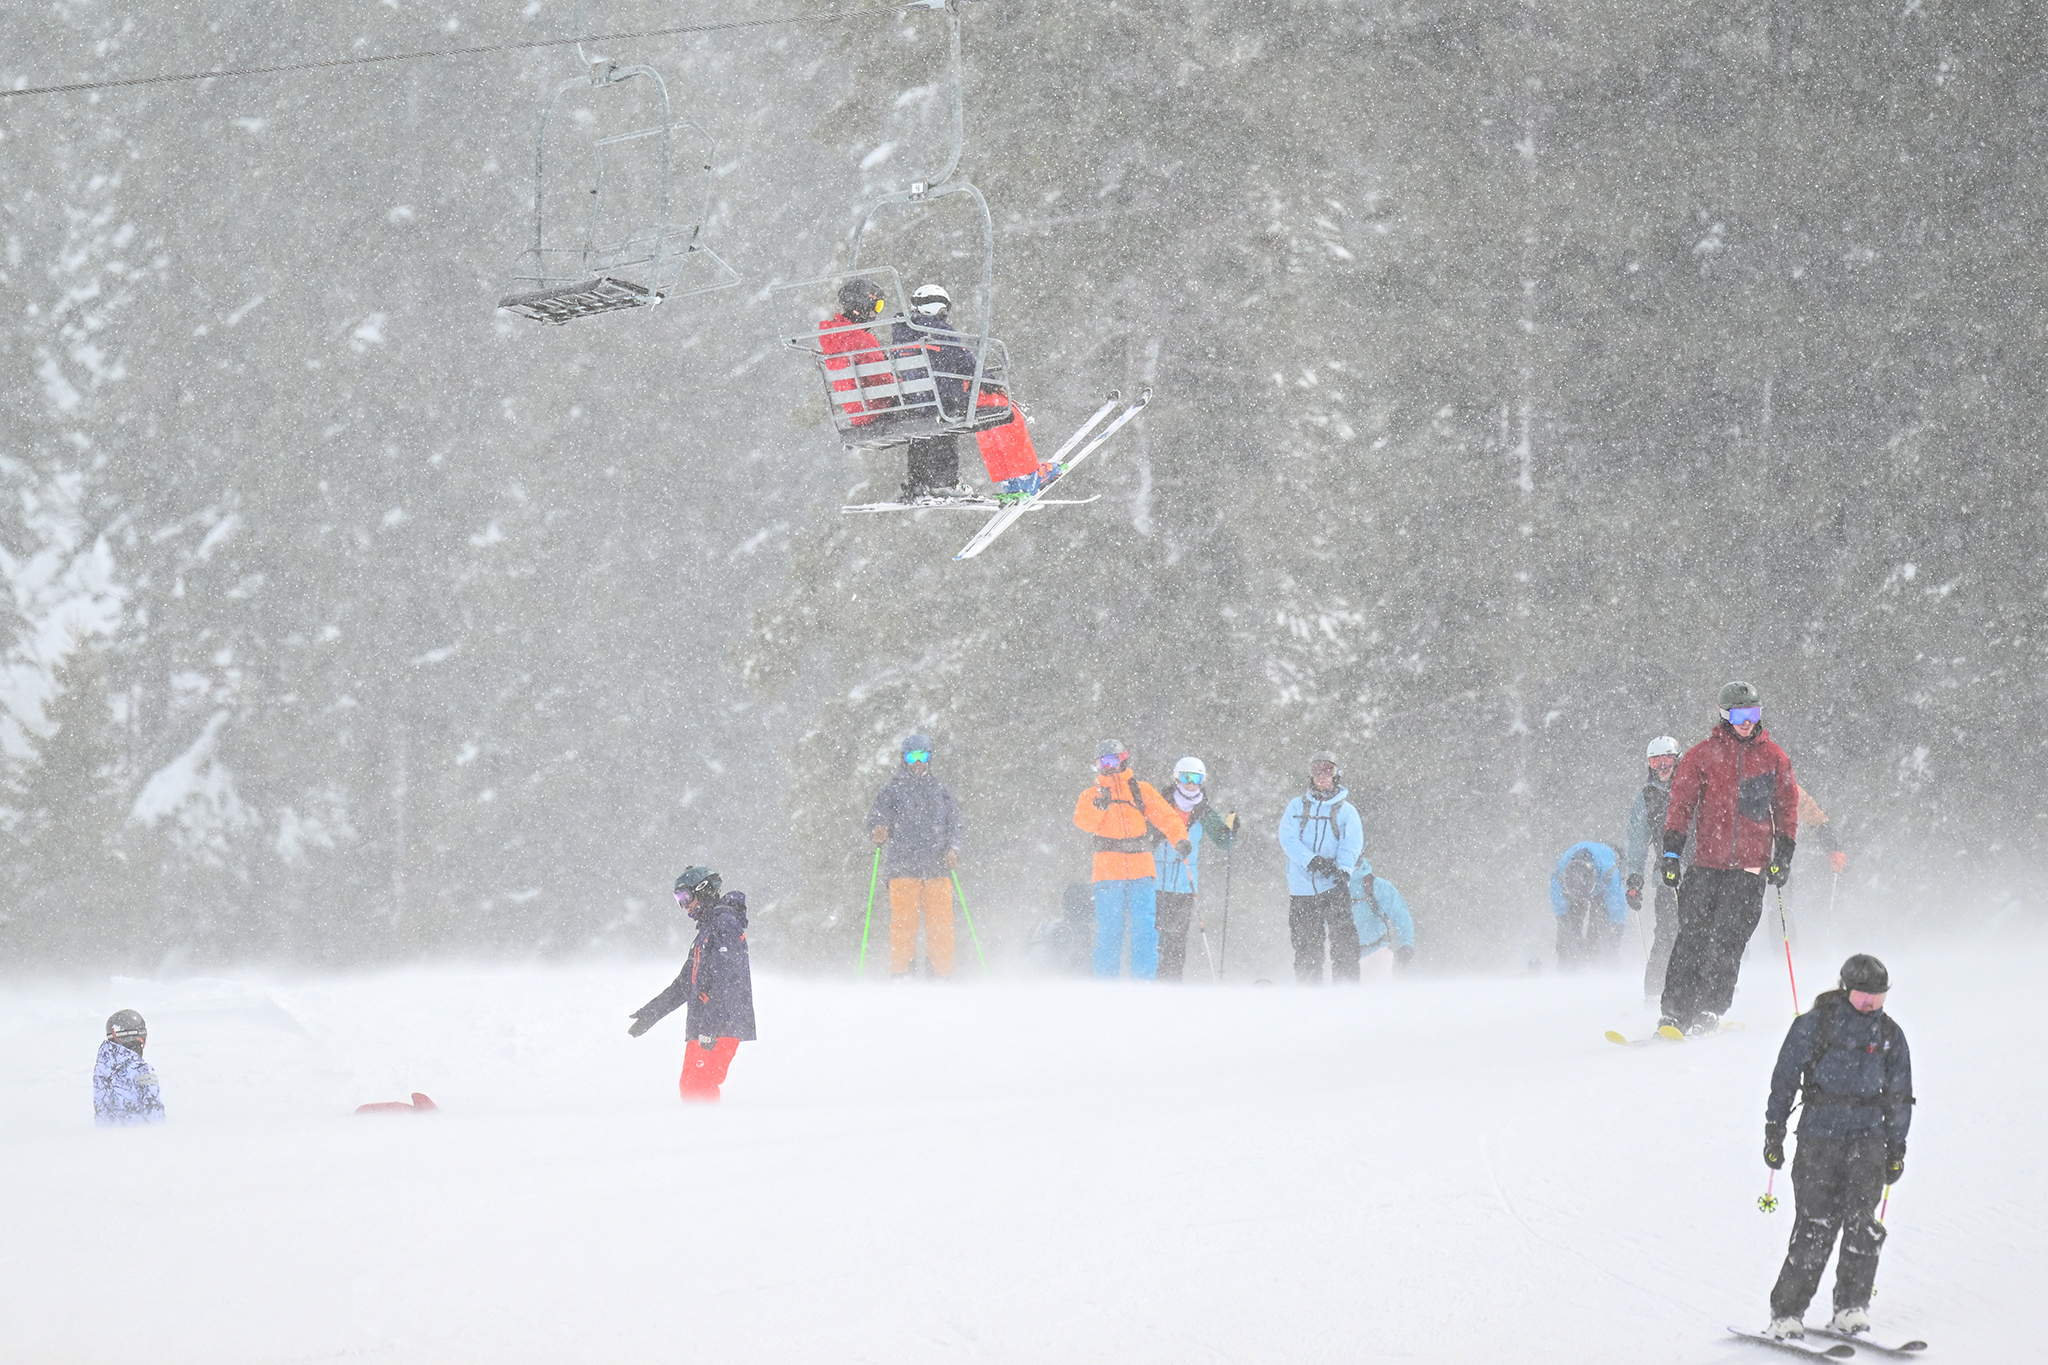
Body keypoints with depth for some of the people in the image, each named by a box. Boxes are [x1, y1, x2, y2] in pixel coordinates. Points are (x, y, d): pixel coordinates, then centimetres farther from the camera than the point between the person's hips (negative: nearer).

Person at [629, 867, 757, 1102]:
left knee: (700, 1084, -17)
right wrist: (651, 1013, 28)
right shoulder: (706, 929, 24)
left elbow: (726, 977, -19)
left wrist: (711, 1024, -25)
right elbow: (684, 983, 30)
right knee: (688, 1085, 7)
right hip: (702, 1026, 10)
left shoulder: (725, 923, -7)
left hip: (723, 1024, -10)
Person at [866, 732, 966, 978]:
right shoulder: (893, 789, 11)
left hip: (937, 866, 2)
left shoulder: (939, 790, 19)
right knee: (904, 921, -9)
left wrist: (953, 849, -1)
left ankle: (942, 974, 4)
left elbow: (955, 823, 17)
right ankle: (900, 976, -4)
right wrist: (877, 832, -19)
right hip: (903, 865, -2)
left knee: (941, 923, -3)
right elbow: (877, 817, 5)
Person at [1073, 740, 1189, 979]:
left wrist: (1180, 840, -14)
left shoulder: (1141, 791, 13)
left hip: (1141, 871, 0)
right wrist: (1098, 806, -23)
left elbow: (1166, 816, 4)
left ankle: (1143, 982, -6)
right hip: (1108, 873, 0)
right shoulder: (1091, 795, 13)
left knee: (1145, 929, -9)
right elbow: (1084, 822, -5)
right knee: (1109, 931, -4)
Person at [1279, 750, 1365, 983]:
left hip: (1333, 887, -2)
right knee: (1305, 944, 5)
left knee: (1343, 939, -14)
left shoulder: (1346, 811, 9)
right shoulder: (1297, 806, 13)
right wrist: (1310, 860, -18)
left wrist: (1343, 869, -25)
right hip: (1301, 887, 2)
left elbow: (1352, 844, -4)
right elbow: (1288, 838, -1)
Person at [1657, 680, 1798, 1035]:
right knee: (1692, 937, -6)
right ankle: (1675, 1013, -4)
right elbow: (1681, 804, 5)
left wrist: (1783, 855, 7)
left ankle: (1709, 1013, -7)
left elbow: (1787, 808, 15)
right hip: (1707, 861, 0)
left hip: (1751, 866, 0)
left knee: (1727, 941, -9)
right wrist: (1671, 852, -2)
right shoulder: (1703, 754, 6)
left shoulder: (1773, 758, 10)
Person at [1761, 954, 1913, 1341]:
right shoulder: (1814, 1024, 0)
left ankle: (1852, 1308, -3)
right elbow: (1785, 1077, 4)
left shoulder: (1889, 1034, 12)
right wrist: (1774, 1132, 2)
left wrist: (1896, 1147, 17)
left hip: (1868, 1138, 3)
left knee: (1862, 1223, -11)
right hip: (1820, 1132, -3)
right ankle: (1786, 1313, -1)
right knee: (1816, 1226, -9)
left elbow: (1899, 1096, 19)